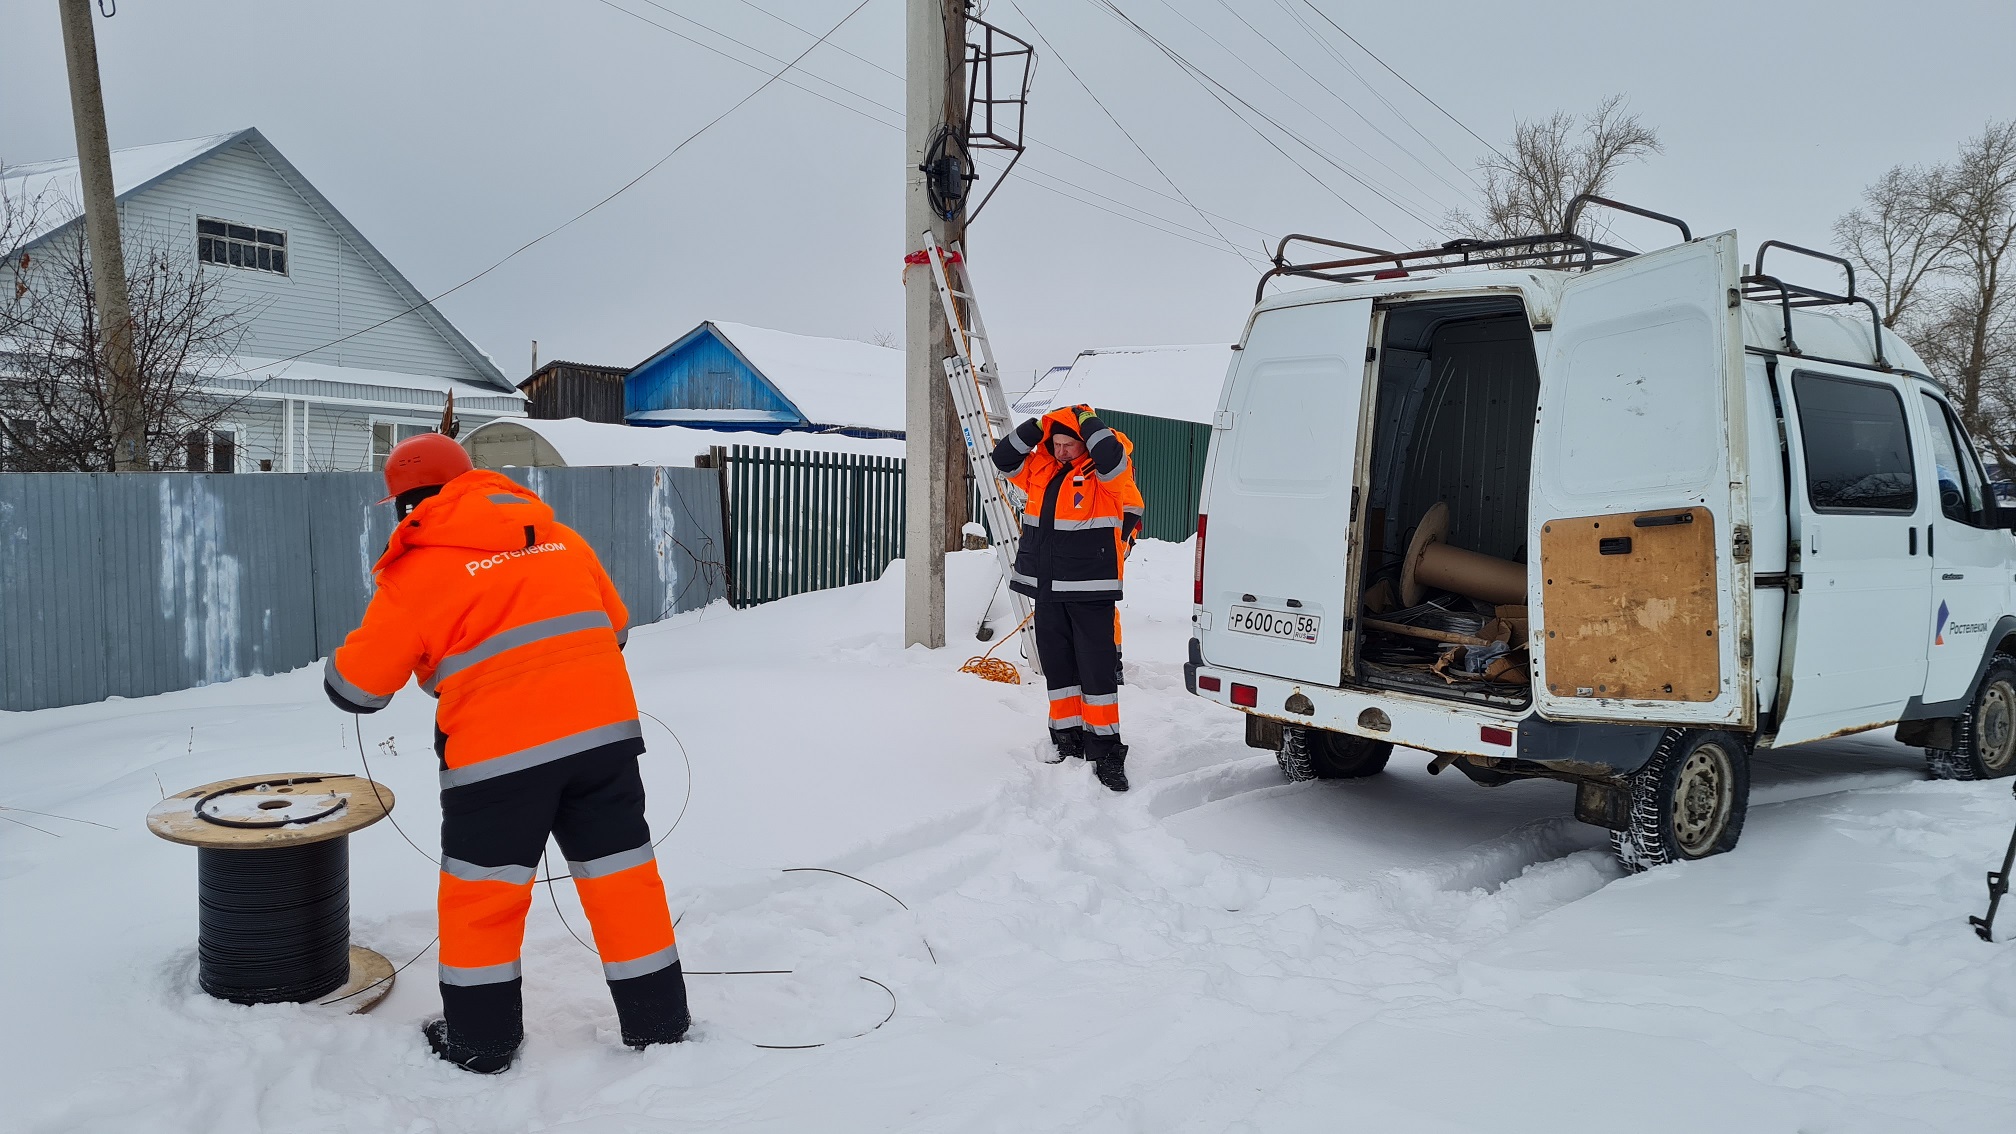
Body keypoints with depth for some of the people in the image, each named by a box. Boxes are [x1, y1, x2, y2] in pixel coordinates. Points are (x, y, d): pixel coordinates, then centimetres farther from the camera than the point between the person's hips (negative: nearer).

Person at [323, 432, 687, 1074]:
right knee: (620, 872, 13)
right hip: (604, 727, 5)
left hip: (499, 750, -4)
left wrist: (337, 670, 28)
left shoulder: (420, 566, -1)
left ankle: (480, 1041, 26)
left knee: (480, 892, 14)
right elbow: (613, 624, 22)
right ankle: (658, 1022, 22)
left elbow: (358, 685, 5)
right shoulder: (557, 536, 14)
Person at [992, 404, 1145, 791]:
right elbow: (1004, 458, 11)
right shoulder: (1041, 469, 10)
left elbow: (1113, 459, -29)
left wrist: (1088, 419, -16)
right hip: (1047, 588, 6)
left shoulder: (1104, 473, -7)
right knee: (1058, 667, 12)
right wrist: (1037, 426, 0)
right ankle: (1067, 740, 23)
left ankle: (1105, 750, 2)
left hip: (1090, 591, -6)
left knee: (1098, 669, -5)